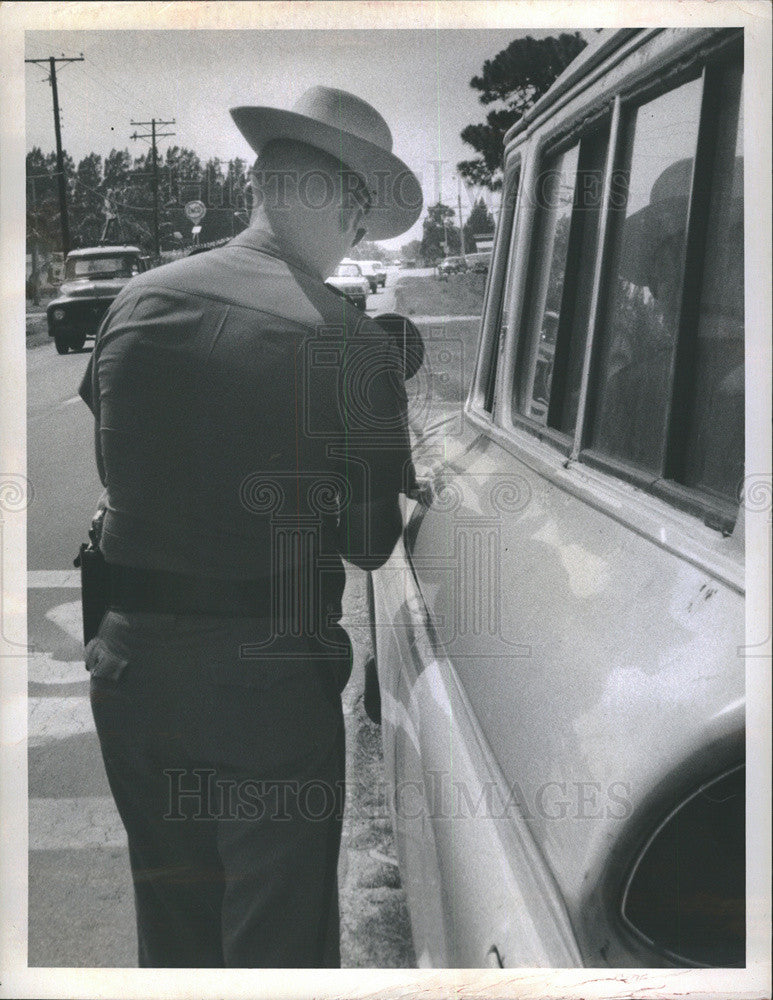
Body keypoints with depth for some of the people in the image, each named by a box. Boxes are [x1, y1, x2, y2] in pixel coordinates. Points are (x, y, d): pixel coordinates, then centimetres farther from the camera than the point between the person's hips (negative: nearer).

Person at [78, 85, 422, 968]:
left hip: (131, 667, 5)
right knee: (279, 939, 14)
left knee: (170, 933, 24)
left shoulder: (136, 302, -3)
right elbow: (371, 544, -8)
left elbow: (108, 469, 7)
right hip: (269, 685, -4)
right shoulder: (353, 346, -15)